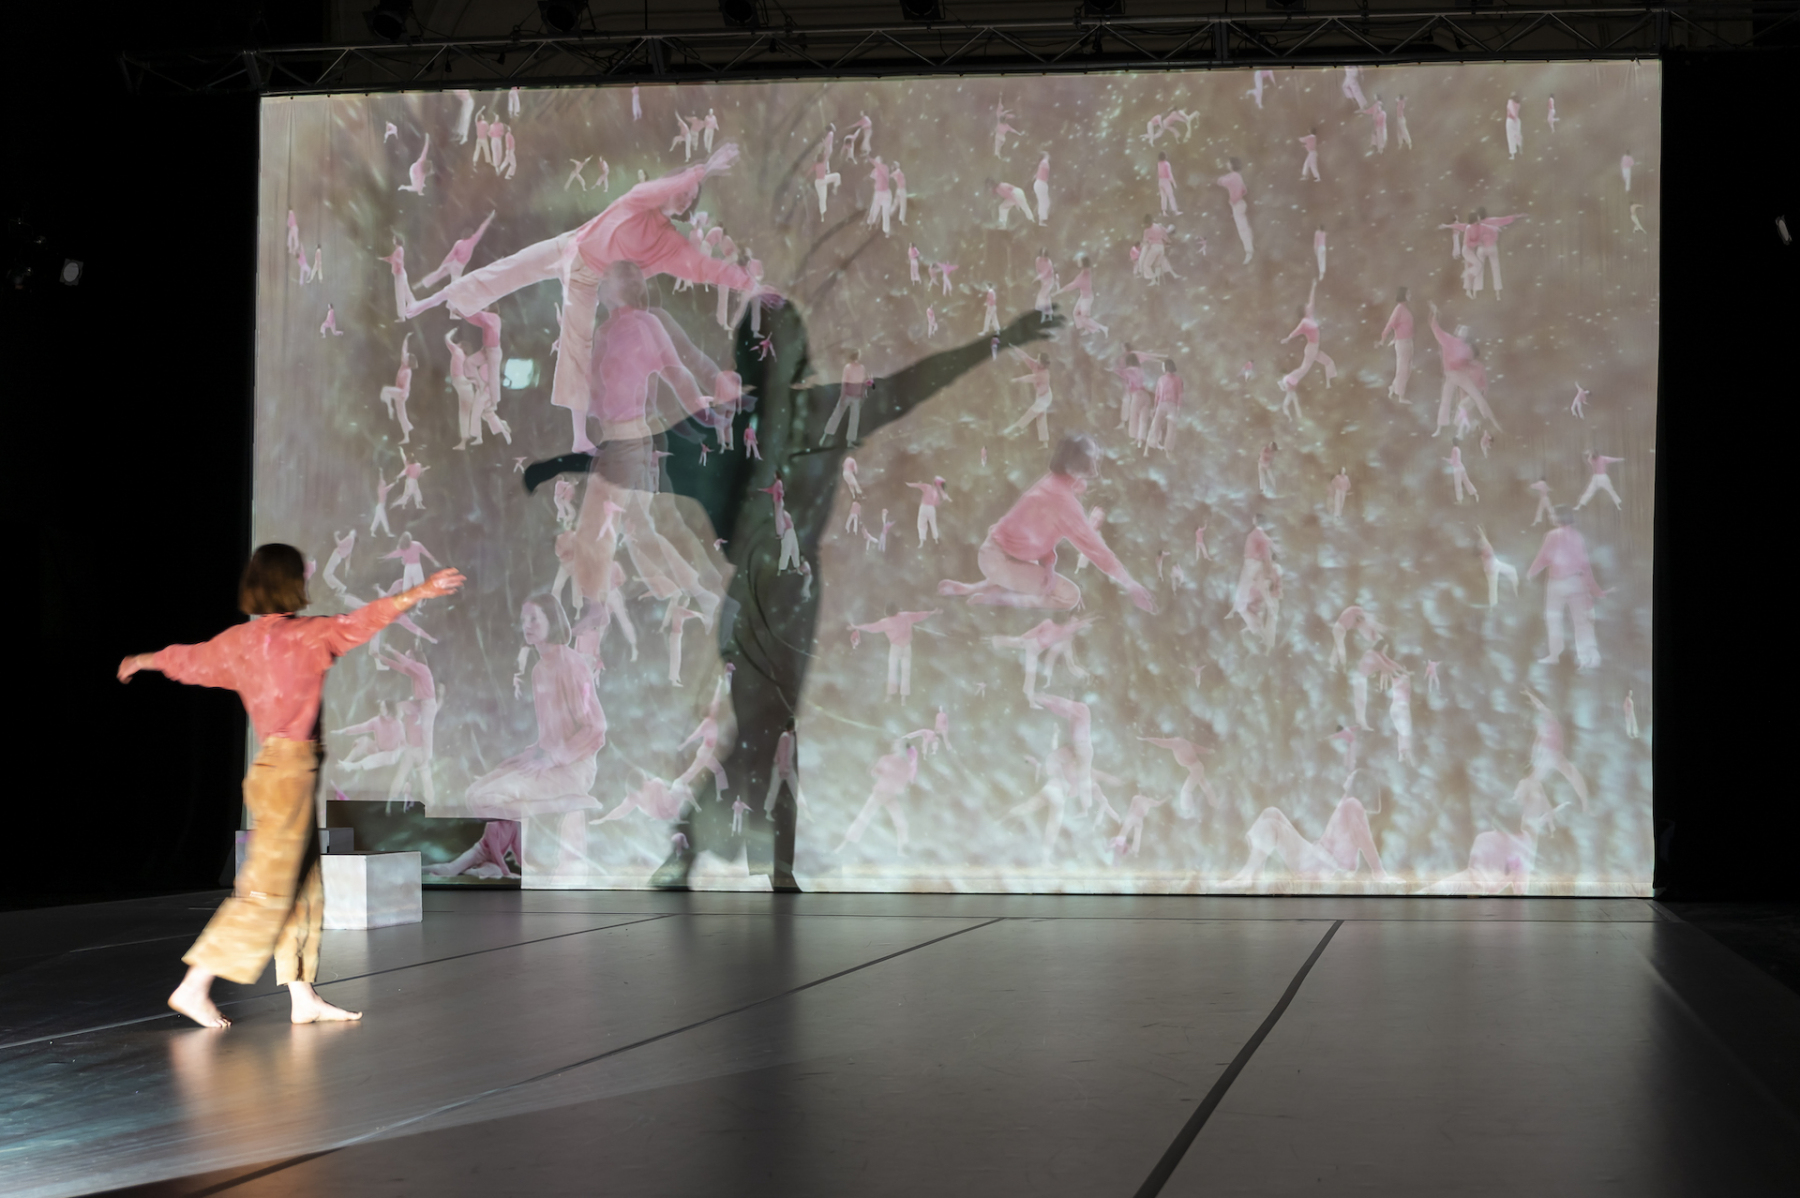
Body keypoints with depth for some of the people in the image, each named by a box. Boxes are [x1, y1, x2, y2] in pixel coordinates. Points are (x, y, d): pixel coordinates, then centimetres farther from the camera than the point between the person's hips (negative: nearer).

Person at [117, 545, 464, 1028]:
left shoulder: (239, 640, 10)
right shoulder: (305, 635, -12)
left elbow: (190, 658, 26)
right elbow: (359, 623, -19)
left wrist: (143, 660, 46)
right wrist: (419, 591, -18)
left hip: (272, 765, 9)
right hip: (290, 767, -9)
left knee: (303, 890, 12)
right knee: (267, 890, -6)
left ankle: (303, 996, 15)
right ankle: (194, 987, -6)